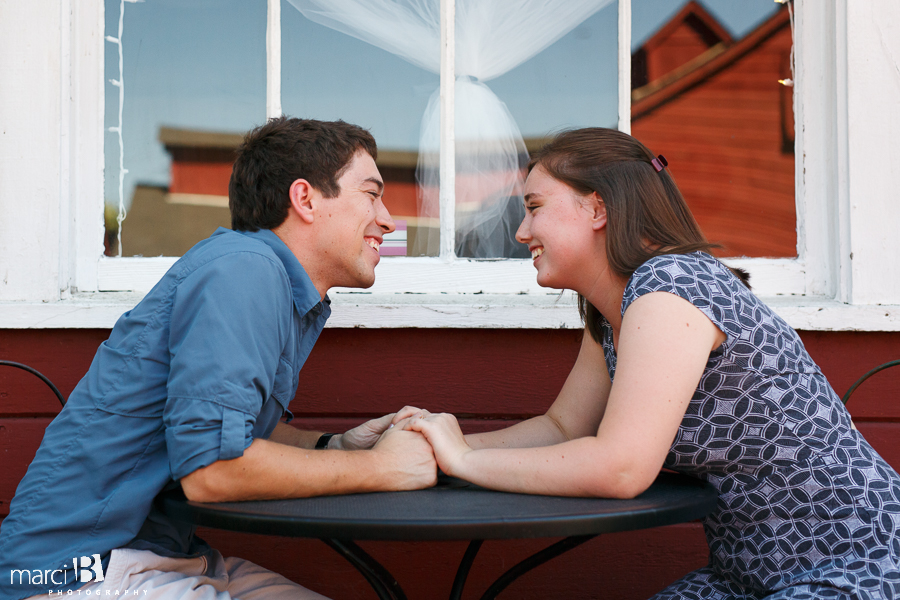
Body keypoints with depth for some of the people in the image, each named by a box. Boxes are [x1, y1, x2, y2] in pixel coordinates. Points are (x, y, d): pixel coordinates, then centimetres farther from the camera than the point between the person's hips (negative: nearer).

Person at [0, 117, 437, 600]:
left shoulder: (293, 296, 10)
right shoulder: (244, 269, -19)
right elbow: (210, 466, -26)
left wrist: (337, 446, 0)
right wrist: (378, 467, -16)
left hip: (171, 553, 9)